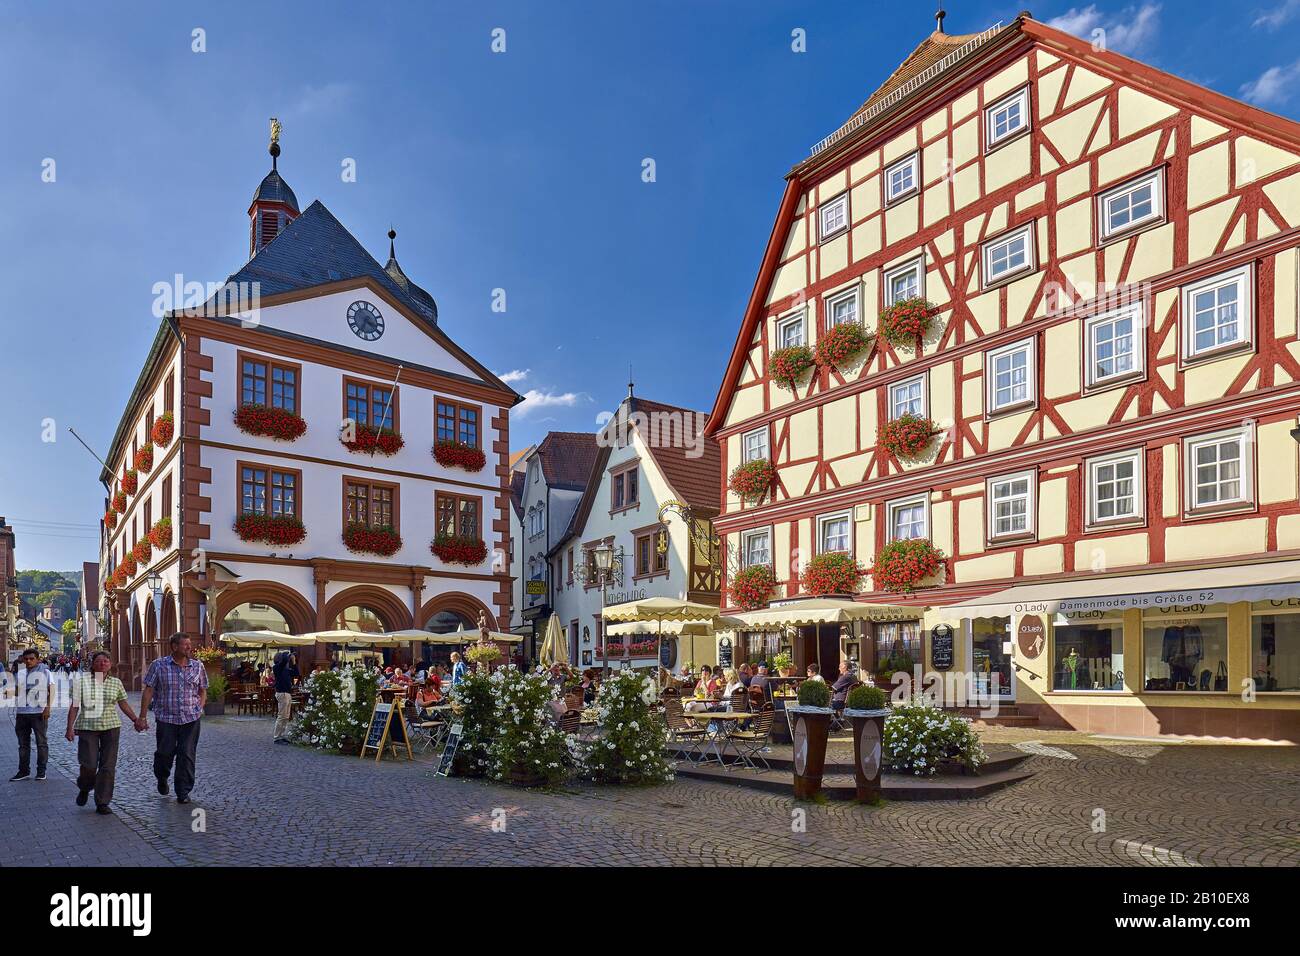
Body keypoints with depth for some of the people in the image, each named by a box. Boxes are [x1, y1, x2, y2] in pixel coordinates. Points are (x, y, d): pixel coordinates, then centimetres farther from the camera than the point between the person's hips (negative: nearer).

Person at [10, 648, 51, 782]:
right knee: (23, 744, 10)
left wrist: (47, 708, -12)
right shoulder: (20, 673, 11)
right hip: (22, 713, 5)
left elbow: (51, 691, -4)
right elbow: (16, 691, 20)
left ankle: (41, 771, 6)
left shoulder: (45, 672, -1)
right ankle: (23, 770, 17)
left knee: (41, 743, 1)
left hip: (39, 712, -5)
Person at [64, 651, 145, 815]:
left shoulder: (116, 683, 7)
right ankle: (84, 789, 28)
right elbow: (74, 706, 0)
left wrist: (135, 720, 9)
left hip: (111, 727, 2)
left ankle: (102, 802, 9)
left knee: (108, 766, -1)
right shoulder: (82, 680, 0)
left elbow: (123, 703, 15)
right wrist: (70, 728, -5)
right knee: (89, 764, -5)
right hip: (87, 727, -2)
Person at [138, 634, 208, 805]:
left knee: (187, 755, -1)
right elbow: (148, 691, 0)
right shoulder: (159, 665, -1)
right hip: (166, 718, -1)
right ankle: (162, 778, 39)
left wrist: (199, 709, 2)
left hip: (191, 719, 1)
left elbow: (202, 691, 16)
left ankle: (183, 792, 10)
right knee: (165, 752, 6)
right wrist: (142, 716, -3)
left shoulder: (198, 667, 6)